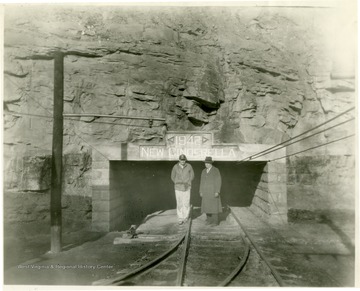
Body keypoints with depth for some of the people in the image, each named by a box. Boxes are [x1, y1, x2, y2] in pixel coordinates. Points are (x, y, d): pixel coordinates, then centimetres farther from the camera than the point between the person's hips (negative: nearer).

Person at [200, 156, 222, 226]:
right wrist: (201, 192, 6)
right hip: (206, 192, 5)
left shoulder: (216, 170, -8)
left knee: (214, 206, -4)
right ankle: (209, 220, 16)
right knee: (207, 206, 6)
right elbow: (202, 182, 11)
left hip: (213, 191, -5)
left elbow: (218, 181, -12)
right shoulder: (204, 171, 9)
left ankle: (215, 221, 4)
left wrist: (217, 192, -18)